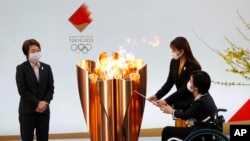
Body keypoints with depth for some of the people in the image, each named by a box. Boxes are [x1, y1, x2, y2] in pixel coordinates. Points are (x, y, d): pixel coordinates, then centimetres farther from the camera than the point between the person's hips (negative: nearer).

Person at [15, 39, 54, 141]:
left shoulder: (46, 67, 10)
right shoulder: (21, 68, -3)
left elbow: (51, 88, 6)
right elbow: (22, 90, -11)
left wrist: (45, 102, -11)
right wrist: (37, 103, -16)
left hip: (44, 110, 4)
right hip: (27, 111, -4)